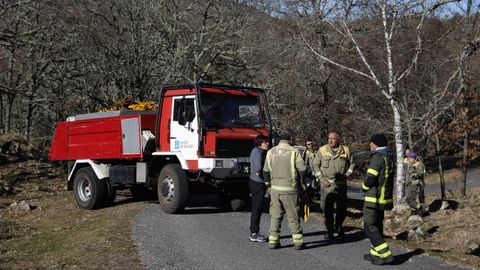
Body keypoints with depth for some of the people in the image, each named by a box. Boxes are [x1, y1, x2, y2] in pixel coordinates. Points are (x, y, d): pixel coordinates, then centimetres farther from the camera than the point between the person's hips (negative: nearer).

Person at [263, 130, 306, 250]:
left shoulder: (271, 152, 5)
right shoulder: (294, 152, -7)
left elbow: (266, 171, 8)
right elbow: (302, 170, -8)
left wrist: (269, 185, 19)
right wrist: (300, 182, 9)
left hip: (275, 188, 3)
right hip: (290, 189, -3)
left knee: (275, 216, 10)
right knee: (293, 217, 5)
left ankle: (273, 241, 11)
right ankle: (298, 242, 9)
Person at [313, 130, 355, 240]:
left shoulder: (346, 150, 4)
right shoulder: (322, 150, 1)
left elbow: (352, 164, 15)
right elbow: (315, 165, 4)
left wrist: (347, 175, 1)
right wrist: (322, 179, -5)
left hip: (341, 184, 1)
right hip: (326, 184, -1)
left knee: (342, 208, 7)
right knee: (327, 208, -3)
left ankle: (338, 227, 29)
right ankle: (329, 230, 9)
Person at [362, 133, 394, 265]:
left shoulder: (377, 157, -17)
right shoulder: (389, 158, 12)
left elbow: (370, 179, -23)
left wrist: (364, 187, -3)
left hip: (374, 198, -9)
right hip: (385, 197, 9)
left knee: (369, 226, -4)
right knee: (377, 225, 17)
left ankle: (386, 254, -9)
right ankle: (375, 253, 23)